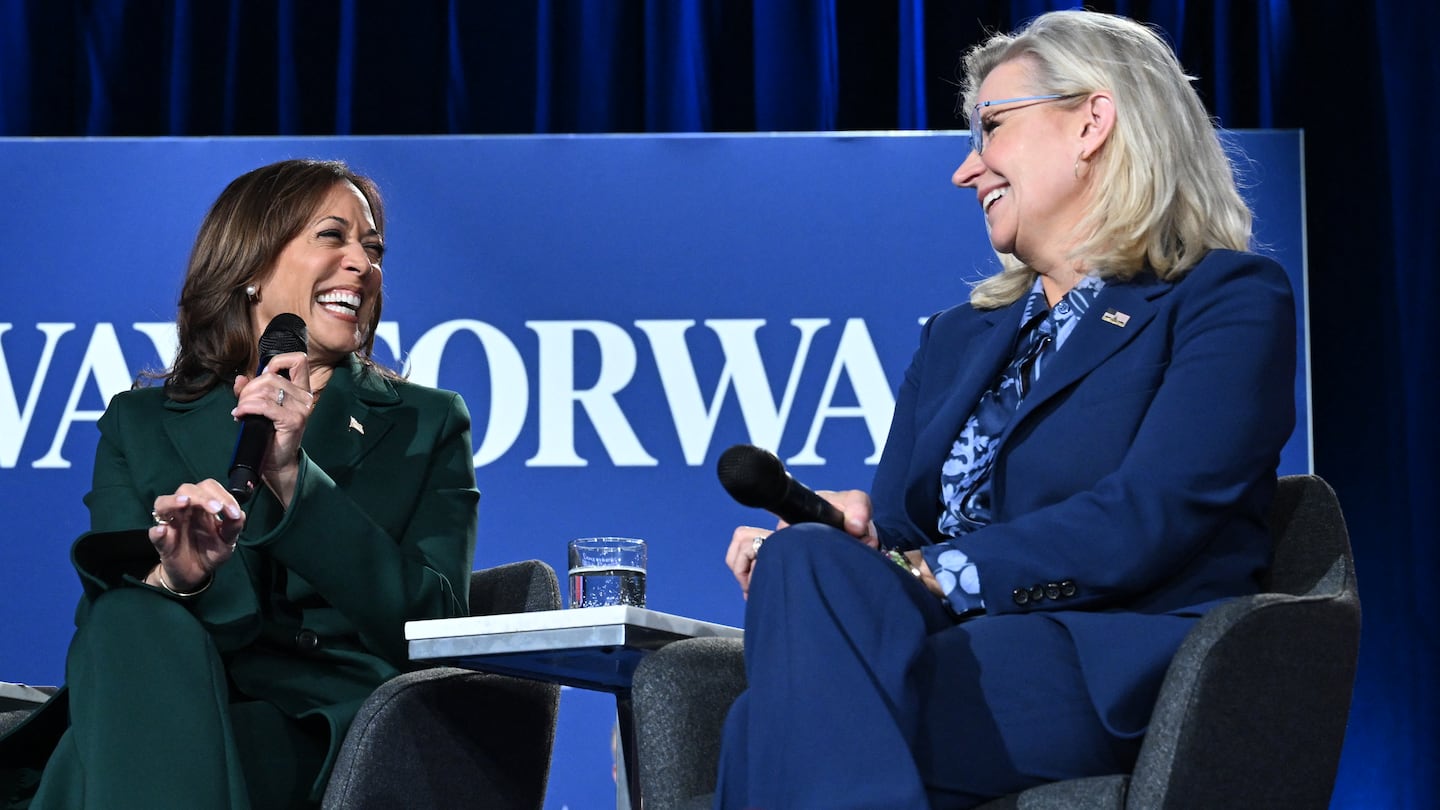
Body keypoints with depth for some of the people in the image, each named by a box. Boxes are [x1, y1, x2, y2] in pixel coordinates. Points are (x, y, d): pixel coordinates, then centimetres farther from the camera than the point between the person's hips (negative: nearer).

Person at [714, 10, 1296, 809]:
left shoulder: (1231, 302, 7)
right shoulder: (957, 337, 29)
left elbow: (1147, 520, -9)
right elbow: (898, 528, 17)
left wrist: (940, 574, -18)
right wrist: (849, 528, -8)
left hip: (1124, 675, -5)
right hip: (960, 653, 6)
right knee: (810, 559, -31)